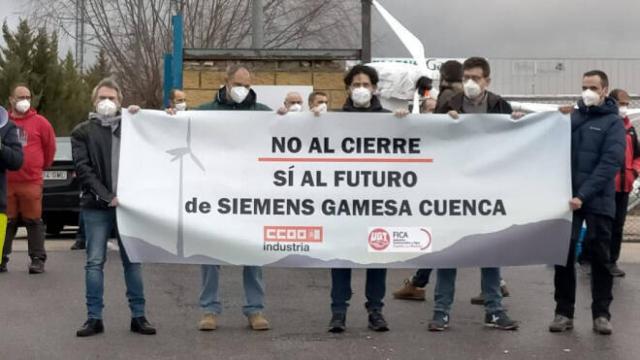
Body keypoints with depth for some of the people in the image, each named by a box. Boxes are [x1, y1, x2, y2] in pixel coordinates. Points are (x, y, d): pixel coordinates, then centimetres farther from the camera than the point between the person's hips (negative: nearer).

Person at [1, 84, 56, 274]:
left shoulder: (39, 122, 1)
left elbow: (50, 146, 10)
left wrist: (42, 165, 18)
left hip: (31, 181, -2)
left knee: (33, 221, 0)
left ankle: (38, 259, 5)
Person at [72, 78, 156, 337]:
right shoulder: (83, 132, 7)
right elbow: (83, 169, -2)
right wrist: (107, 196, -12)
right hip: (97, 206, -1)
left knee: (132, 261, 5)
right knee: (95, 262, 0)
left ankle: (138, 316, 9)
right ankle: (94, 318, 4)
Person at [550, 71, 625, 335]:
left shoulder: (613, 123, -1)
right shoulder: (571, 118, 11)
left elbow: (610, 164, -11)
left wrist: (583, 195, -21)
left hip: (598, 201, -3)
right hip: (566, 198, 3)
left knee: (600, 258, 4)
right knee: (564, 255, 2)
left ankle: (601, 314, 12)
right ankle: (564, 312, 9)